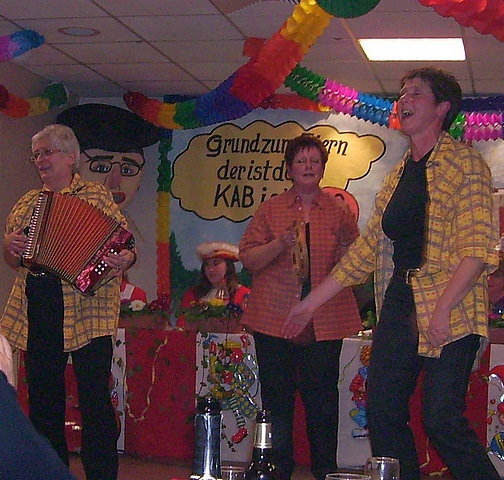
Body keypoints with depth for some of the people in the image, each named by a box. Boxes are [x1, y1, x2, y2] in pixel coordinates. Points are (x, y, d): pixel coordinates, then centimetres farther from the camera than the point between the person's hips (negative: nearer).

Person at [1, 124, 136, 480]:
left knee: (95, 400, -5)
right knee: (43, 401, 10)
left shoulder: (97, 196, 3)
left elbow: (126, 247, -1)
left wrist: (125, 258, -23)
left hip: (86, 313, -5)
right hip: (36, 314, 5)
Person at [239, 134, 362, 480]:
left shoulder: (340, 210, 10)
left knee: (322, 399, -3)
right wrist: (279, 245, -14)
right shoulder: (271, 209, 10)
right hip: (276, 318, 0)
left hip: (325, 320, 0)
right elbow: (248, 258, 3)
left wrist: (345, 247, -11)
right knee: (277, 399, 1)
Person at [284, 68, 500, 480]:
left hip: (450, 311, -7)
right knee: (383, 413, 5)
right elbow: (368, 248, 22)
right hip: (398, 307, 7)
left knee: (443, 421, -12)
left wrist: (442, 309, -22)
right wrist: (312, 302, 21)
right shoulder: (398, 176, 19)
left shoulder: (464, 162, -2)